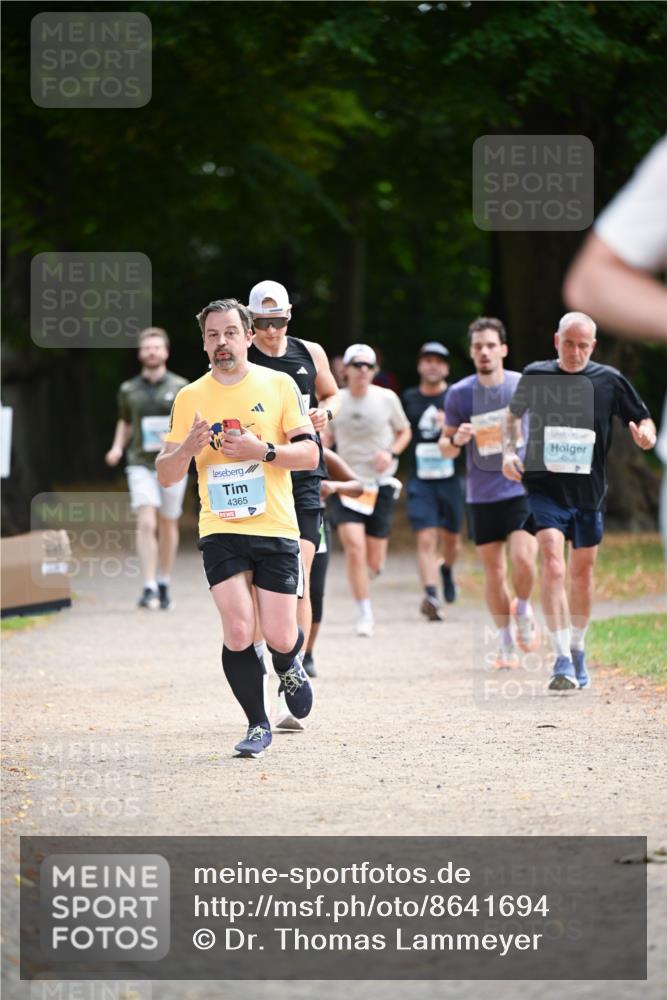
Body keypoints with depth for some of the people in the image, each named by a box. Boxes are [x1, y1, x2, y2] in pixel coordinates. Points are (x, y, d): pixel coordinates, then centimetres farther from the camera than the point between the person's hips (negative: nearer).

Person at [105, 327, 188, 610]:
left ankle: (164, 586, 25)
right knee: (146, 523, -15)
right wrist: (117, 447, 6)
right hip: (141, 464, 0)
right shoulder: (129, 390, 8)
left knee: (167, 525, 10)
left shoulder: (180, 387, 2)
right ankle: (149, 589, -18)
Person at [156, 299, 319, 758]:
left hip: (276, 529, -1)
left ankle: (288, 666, 35)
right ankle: (258, 725, 6)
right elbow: (166, 474, 7)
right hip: (220, 531, 1)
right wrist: (188, 447, -14)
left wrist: (262, 450, -16)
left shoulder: (279, 385, 3)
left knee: (279, 637, -3)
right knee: (239, 632, -12)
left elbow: (310, 454, -1)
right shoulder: (189, 398, 6)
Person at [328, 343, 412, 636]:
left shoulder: (387, 399, -3)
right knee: (354, 548, -18)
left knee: (374, 562, 2)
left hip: (380, 485, 0)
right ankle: (365, 614, -5)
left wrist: (391, 453, -8)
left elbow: (404, 432, 11)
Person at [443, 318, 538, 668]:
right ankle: (506, 642, 19)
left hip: (523, 490, -1)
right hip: (482, 495, 1)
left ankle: (523, 609, 13)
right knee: (494, 572, 5)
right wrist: (456, 441, -15)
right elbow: (445, 446, 6)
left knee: (523, 560, -18)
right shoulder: (459, 393, -1)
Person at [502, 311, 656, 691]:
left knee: (583, 571, 13)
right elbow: (514, 415, 18)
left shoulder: (609, 380, -1)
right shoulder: (535, 376, 0)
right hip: (544, 487, -2)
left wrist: (646, 434, -17)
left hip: (589, 491, 2)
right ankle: (563, 660, -22)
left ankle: (578, 652, 32)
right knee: (553, 564, -19)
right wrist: (509, 450, 2)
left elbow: (644, 419, 6)